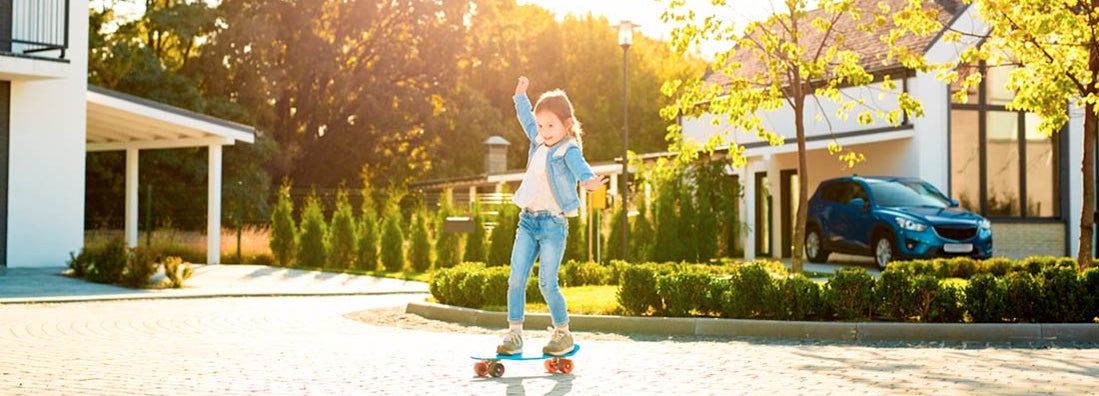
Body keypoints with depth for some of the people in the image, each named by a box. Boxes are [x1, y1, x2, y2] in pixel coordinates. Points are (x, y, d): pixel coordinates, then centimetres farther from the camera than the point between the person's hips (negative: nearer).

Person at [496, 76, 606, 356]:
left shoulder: (568, 150, -10)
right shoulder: (538, 142, 11)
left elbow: (580, 167, -32)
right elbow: (526, 119, 32)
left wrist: (589, 180, -53)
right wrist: (520, 95, 38)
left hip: (553, 223, -7)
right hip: (528, 220, 7)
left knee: (547, 284, -7)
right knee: (516, 279, 0)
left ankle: (563, 333, 11)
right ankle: (514, 333, 6)